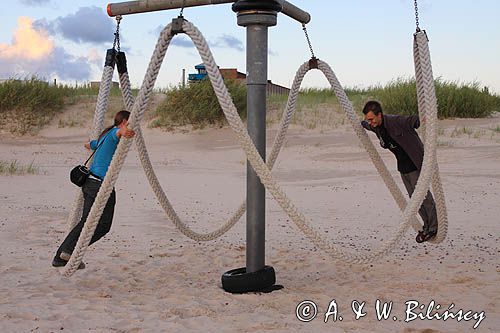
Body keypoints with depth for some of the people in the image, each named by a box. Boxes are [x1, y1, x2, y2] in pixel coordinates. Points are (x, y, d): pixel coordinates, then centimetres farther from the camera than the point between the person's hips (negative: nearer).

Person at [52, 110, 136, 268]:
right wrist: (124, 132, -57)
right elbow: (119, 132, -33)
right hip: (102, 184, -9)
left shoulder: (104, 136, 21)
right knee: (103, 225, 0)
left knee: (87, 221, 13)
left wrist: (89, 145, 66)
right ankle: (71, 250, -8)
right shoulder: (114, 132, -6)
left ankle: (60, 257, 15)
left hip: (90, 182, 9)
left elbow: (89, 144, 42)